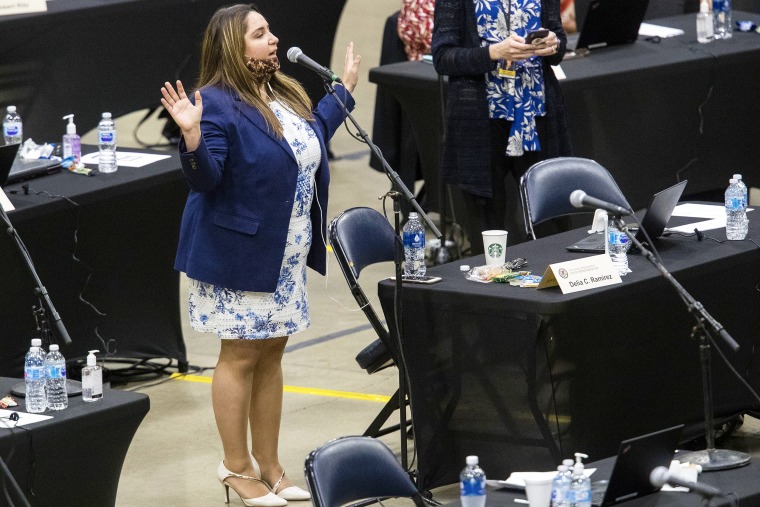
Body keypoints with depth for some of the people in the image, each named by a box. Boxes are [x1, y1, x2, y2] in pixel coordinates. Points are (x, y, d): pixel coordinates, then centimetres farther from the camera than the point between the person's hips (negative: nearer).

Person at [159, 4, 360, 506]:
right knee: (241, 356, 1)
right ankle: (237, 466, 13)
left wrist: (345, 89, 31)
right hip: (240, 253, -8)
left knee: (272, 353, 13)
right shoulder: (217, 105, -18)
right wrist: (192, 136, -40)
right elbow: (204, 179, -22)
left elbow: (310, 138, 26)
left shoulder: (284, 93, 9)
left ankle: (269, 465, 22)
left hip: (287, 254, 8)